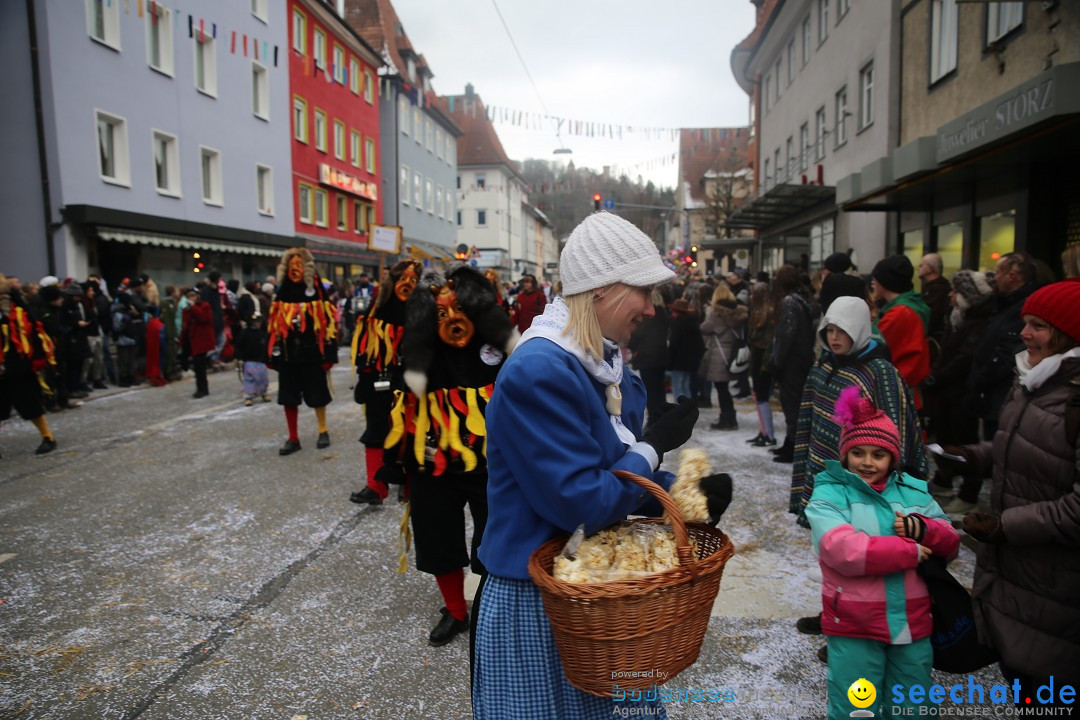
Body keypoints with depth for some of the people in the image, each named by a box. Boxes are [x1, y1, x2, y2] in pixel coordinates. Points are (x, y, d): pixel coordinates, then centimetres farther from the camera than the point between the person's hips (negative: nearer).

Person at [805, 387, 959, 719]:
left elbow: (951, 544, 10)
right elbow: (844, 551, -23)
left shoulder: (914, 491, 7)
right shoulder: (829, 495, -9)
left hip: (913, 623, 5)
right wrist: (910, 552, -14)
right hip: (854, 627, -5)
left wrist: (924, 530, -13)